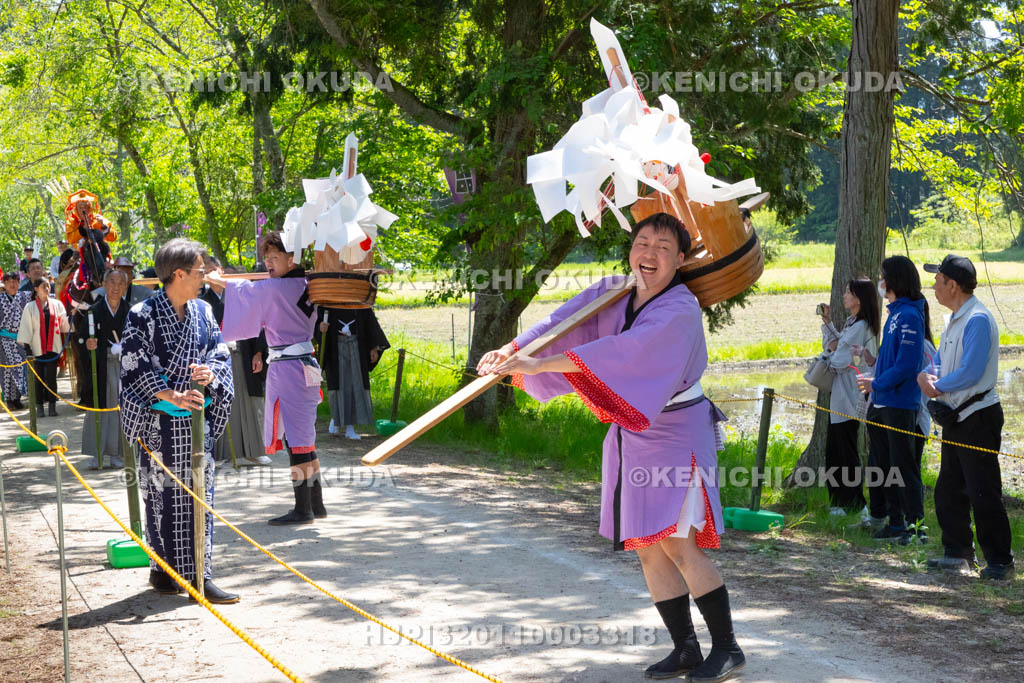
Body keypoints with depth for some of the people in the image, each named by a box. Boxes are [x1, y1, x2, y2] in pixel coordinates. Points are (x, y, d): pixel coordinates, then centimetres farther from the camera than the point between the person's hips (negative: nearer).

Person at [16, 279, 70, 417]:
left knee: (51, 377, -3)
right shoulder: (30, 307, 4)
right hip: (37, 347, -1)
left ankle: (52, 405, 1)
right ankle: (40, 406, 7)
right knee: (39, 377, 1)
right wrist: (25, 345, -9)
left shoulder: (57, 304, 10)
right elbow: (25, 326, 0)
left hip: (53, 347, 1)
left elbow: (63, 325, 7)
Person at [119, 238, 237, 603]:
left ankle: (199, 573, 10)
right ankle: (163, 570, 11)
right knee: (163, 494, 1)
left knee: (199, 494, 5)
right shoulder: (143, 315, -9)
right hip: (160, 421, -5)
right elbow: (135, 366, -13)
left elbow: (220, 350, 12)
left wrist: (211, 372, -11)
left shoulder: (203, 312, 8)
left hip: (197, 419, 5)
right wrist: (172, 396, -19)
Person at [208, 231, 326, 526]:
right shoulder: (304, 286, 10)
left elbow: (248, 290, 1)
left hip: (288, 367, -9)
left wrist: (216, 280, 17)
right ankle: (316, 504, 19)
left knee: (296, 437, -5)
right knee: (302, 438, 14)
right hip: (302, 365, 9)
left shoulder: (279, 288, -15)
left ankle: (303, 509, -2)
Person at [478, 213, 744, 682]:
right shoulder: (613, 292, 3)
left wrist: (536, 365, -36)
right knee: (647, 548, 7)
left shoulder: (680, 310, -19)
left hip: (676, 435, -7)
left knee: (678, 544, -12)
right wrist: (512, 349, -27)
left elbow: (621, 351, -31)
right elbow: (563, 321, -8)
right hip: (630, 436, 7)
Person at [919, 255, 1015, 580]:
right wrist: (926, 376, -4)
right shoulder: (954, 320, 14)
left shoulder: (978, 320, -17)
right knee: (949, 490, 15)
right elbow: (938, 361, 18)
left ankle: (1000, 561, -3)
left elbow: (971, 372, -24)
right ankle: (958, 552, 25)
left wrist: (939, 386, -9)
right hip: (956, 419, 10)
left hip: (978, 417, -10)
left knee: (983, 493, -8)